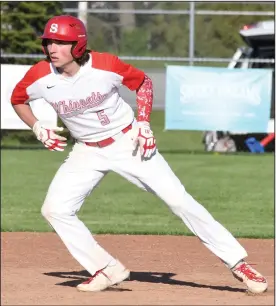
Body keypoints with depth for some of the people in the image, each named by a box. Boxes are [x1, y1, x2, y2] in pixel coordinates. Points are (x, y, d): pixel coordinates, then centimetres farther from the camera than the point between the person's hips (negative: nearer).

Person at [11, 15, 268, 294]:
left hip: (128, 143, -3)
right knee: (54, 209, -13)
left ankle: (237, 263, -3)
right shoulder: (40, 77, -15)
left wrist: (143, 122, -11)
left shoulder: (105, 65, -21)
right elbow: (18, 100, 6)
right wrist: (37, 127, -9)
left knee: (179, 200, -10)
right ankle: (107, 270, -1)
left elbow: (143, 82, -2)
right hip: (87, 152, 3)